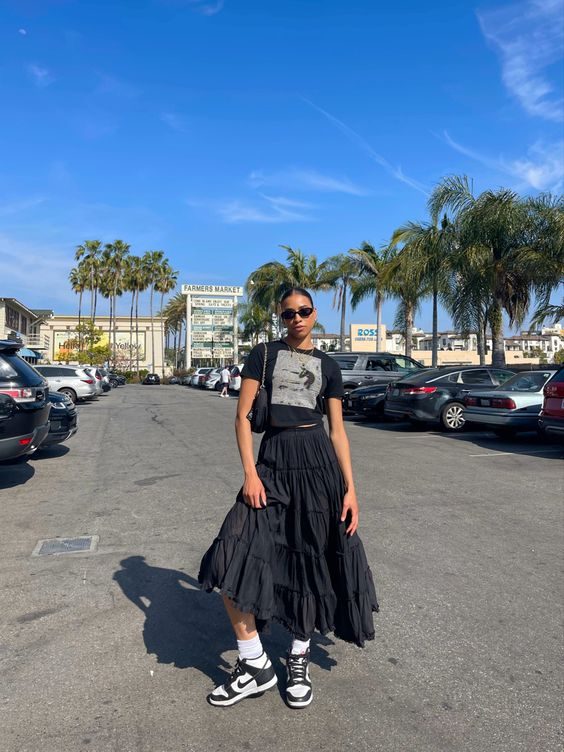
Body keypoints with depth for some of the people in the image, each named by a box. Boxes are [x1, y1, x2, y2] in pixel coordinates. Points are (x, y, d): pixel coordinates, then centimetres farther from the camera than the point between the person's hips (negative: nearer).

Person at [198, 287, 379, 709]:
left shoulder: (328, 366, 8)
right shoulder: (264, 354, 5)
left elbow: (338, 429, 7)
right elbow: (243, 415, 1)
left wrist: (350, 489, -1)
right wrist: (250, 473, -10)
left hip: (319, 461, 1)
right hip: (273, 459, 0)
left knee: (312, 562, 7)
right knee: (231, 561, -8)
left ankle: (299, 659, 29)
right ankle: (256, 666, 10)